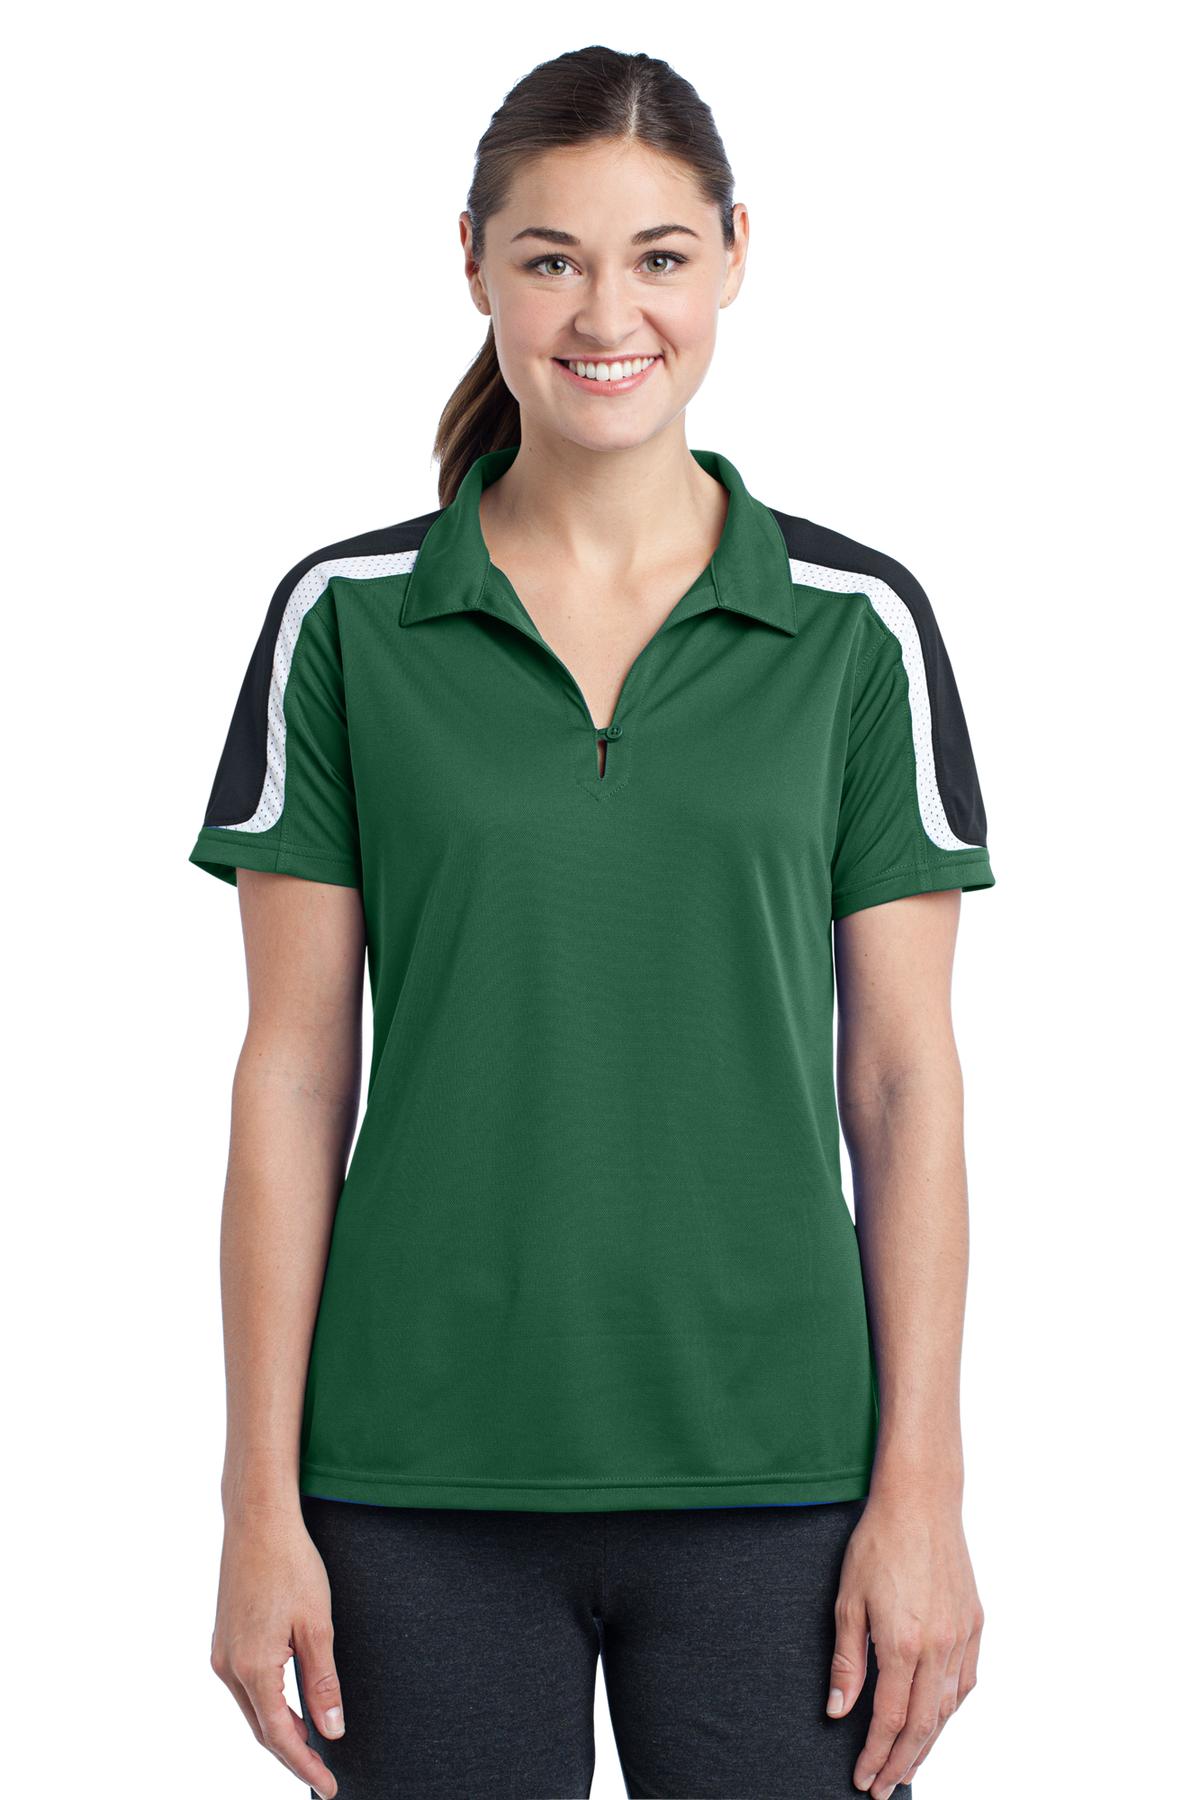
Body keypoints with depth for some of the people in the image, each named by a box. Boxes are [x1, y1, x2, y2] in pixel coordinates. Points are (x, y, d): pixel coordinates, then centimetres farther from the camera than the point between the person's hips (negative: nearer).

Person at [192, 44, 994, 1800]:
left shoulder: (857, 624, 2)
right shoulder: (345, 617, 1)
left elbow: (901, 1077, 2)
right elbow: (295, 1073, 1)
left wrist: (922, 1489, -3)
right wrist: (261, 1495, -2)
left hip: (769, 1463, 0)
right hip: (424, 1479, 0)